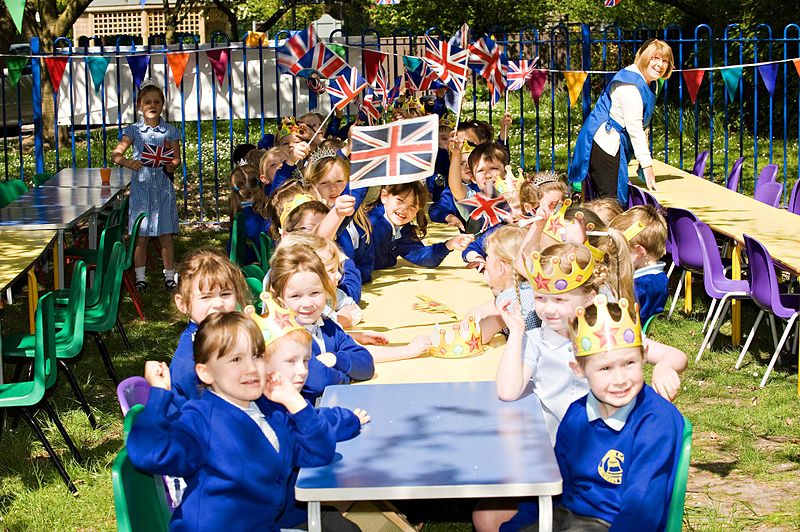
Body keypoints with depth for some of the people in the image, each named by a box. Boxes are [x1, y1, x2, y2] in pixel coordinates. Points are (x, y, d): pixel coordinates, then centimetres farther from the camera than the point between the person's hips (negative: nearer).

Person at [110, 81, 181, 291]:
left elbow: (177, 158, 4)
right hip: (141, 187, 0)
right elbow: (116, 155, -5)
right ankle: (140, 277, 14)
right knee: (140, 236, 3)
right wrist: (128, 163, -25)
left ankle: (169, 275, 15)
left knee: (165, 235, 5)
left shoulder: (170, 131, 4)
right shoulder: (134, 131, 1)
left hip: (164, 188, 0)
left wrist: (172, 165, -19)